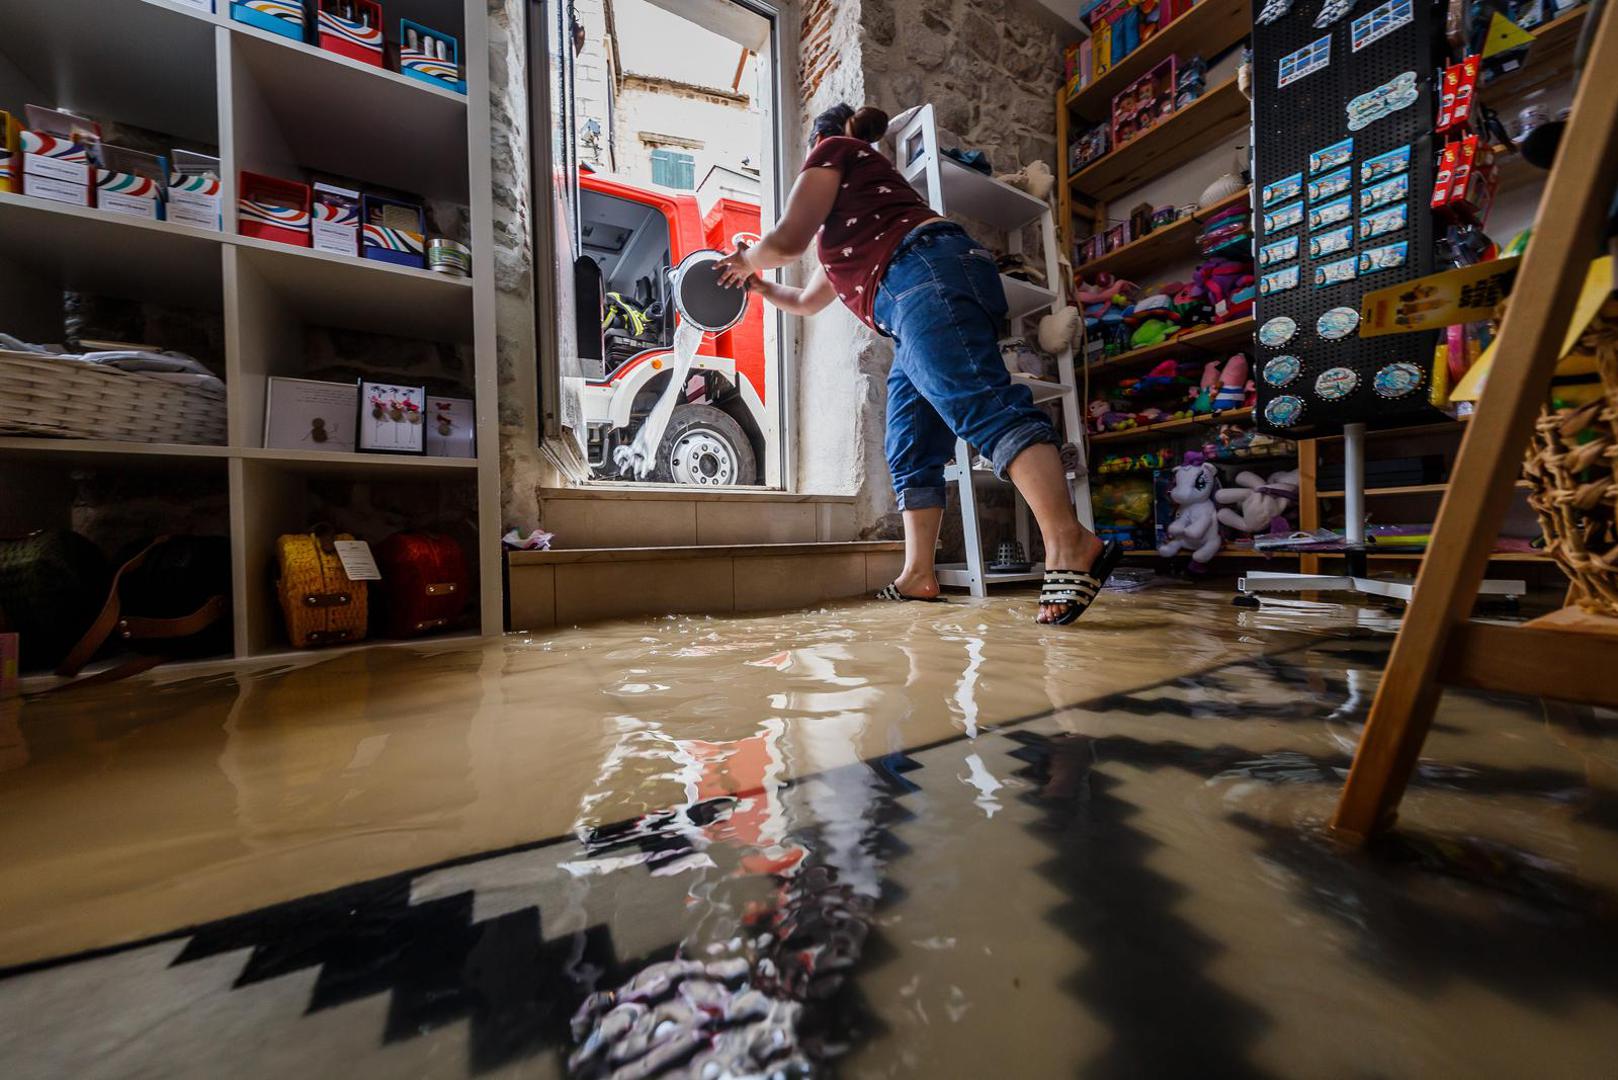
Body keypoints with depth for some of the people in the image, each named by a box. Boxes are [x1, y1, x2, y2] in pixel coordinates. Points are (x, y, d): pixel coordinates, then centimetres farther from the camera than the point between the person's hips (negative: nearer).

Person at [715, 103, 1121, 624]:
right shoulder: (845, 225, 42)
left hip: (929, 274, -9)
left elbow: (787, 239, 6)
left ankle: (1069, 546, -37)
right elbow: (807, 301, 49)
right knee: (910, 451, 1)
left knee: (984, 405, -27)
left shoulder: (833, 149, 19)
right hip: (914, 311, 9)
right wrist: (760, 287, 61)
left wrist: (745, 259, 26)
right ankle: (918, 576, 1)